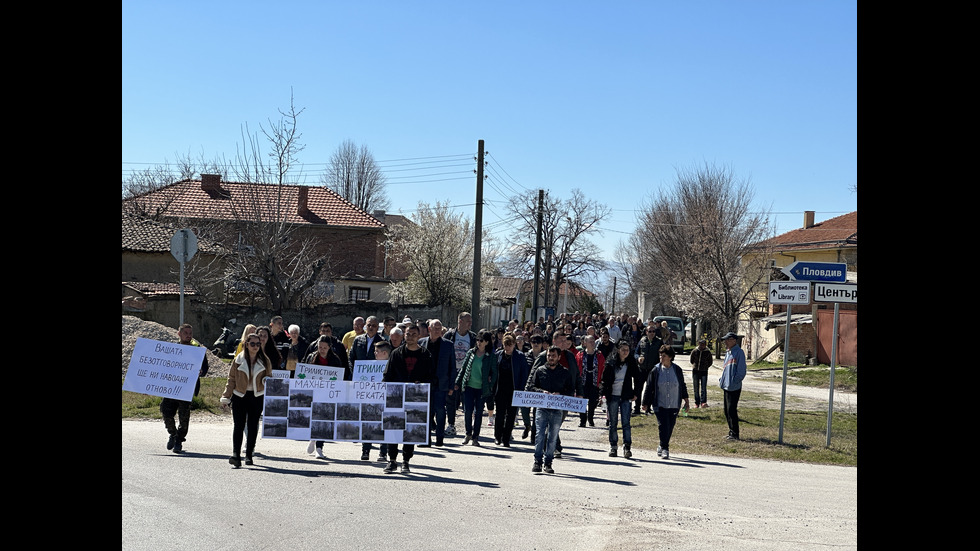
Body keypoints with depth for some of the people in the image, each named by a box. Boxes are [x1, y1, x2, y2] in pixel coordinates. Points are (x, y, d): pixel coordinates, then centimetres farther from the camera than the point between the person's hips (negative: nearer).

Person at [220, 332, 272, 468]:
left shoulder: (264, 361, 5)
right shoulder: (239, 360, 2)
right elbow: (231, 379, 6)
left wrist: (267, 381, -6)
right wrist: (226, 398, 3)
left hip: (257, 397, 1)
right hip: (239, 397, -1)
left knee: (253, 426, 5)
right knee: (239, 425, -11)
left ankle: (249, 455, 14)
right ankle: (235, 454, -19)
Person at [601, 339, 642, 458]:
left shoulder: (631, 363, 2)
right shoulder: (611, 363, 0)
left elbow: (638, 379, 11)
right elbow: (604, 379, 4)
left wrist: (636, 394, 5)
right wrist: (604, 393, -3)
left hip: (625, 397, 0)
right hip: (612, 396, 0)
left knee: (626, 423, -8)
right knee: (613, 423, 7)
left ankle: (627, 447, -7)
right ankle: (613, 447, 15)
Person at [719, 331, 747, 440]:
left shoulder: (739, 352, -12)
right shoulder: (728, 353, 16)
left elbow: (741, 371, -16)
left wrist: (733, 382, -19)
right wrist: (721, 379, 12)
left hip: (734, 388, -9)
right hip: (726, 387, 9)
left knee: (731, 410, -8)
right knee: (727, 411, 13)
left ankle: (734, 434, -1)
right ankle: (731, 432, 22)